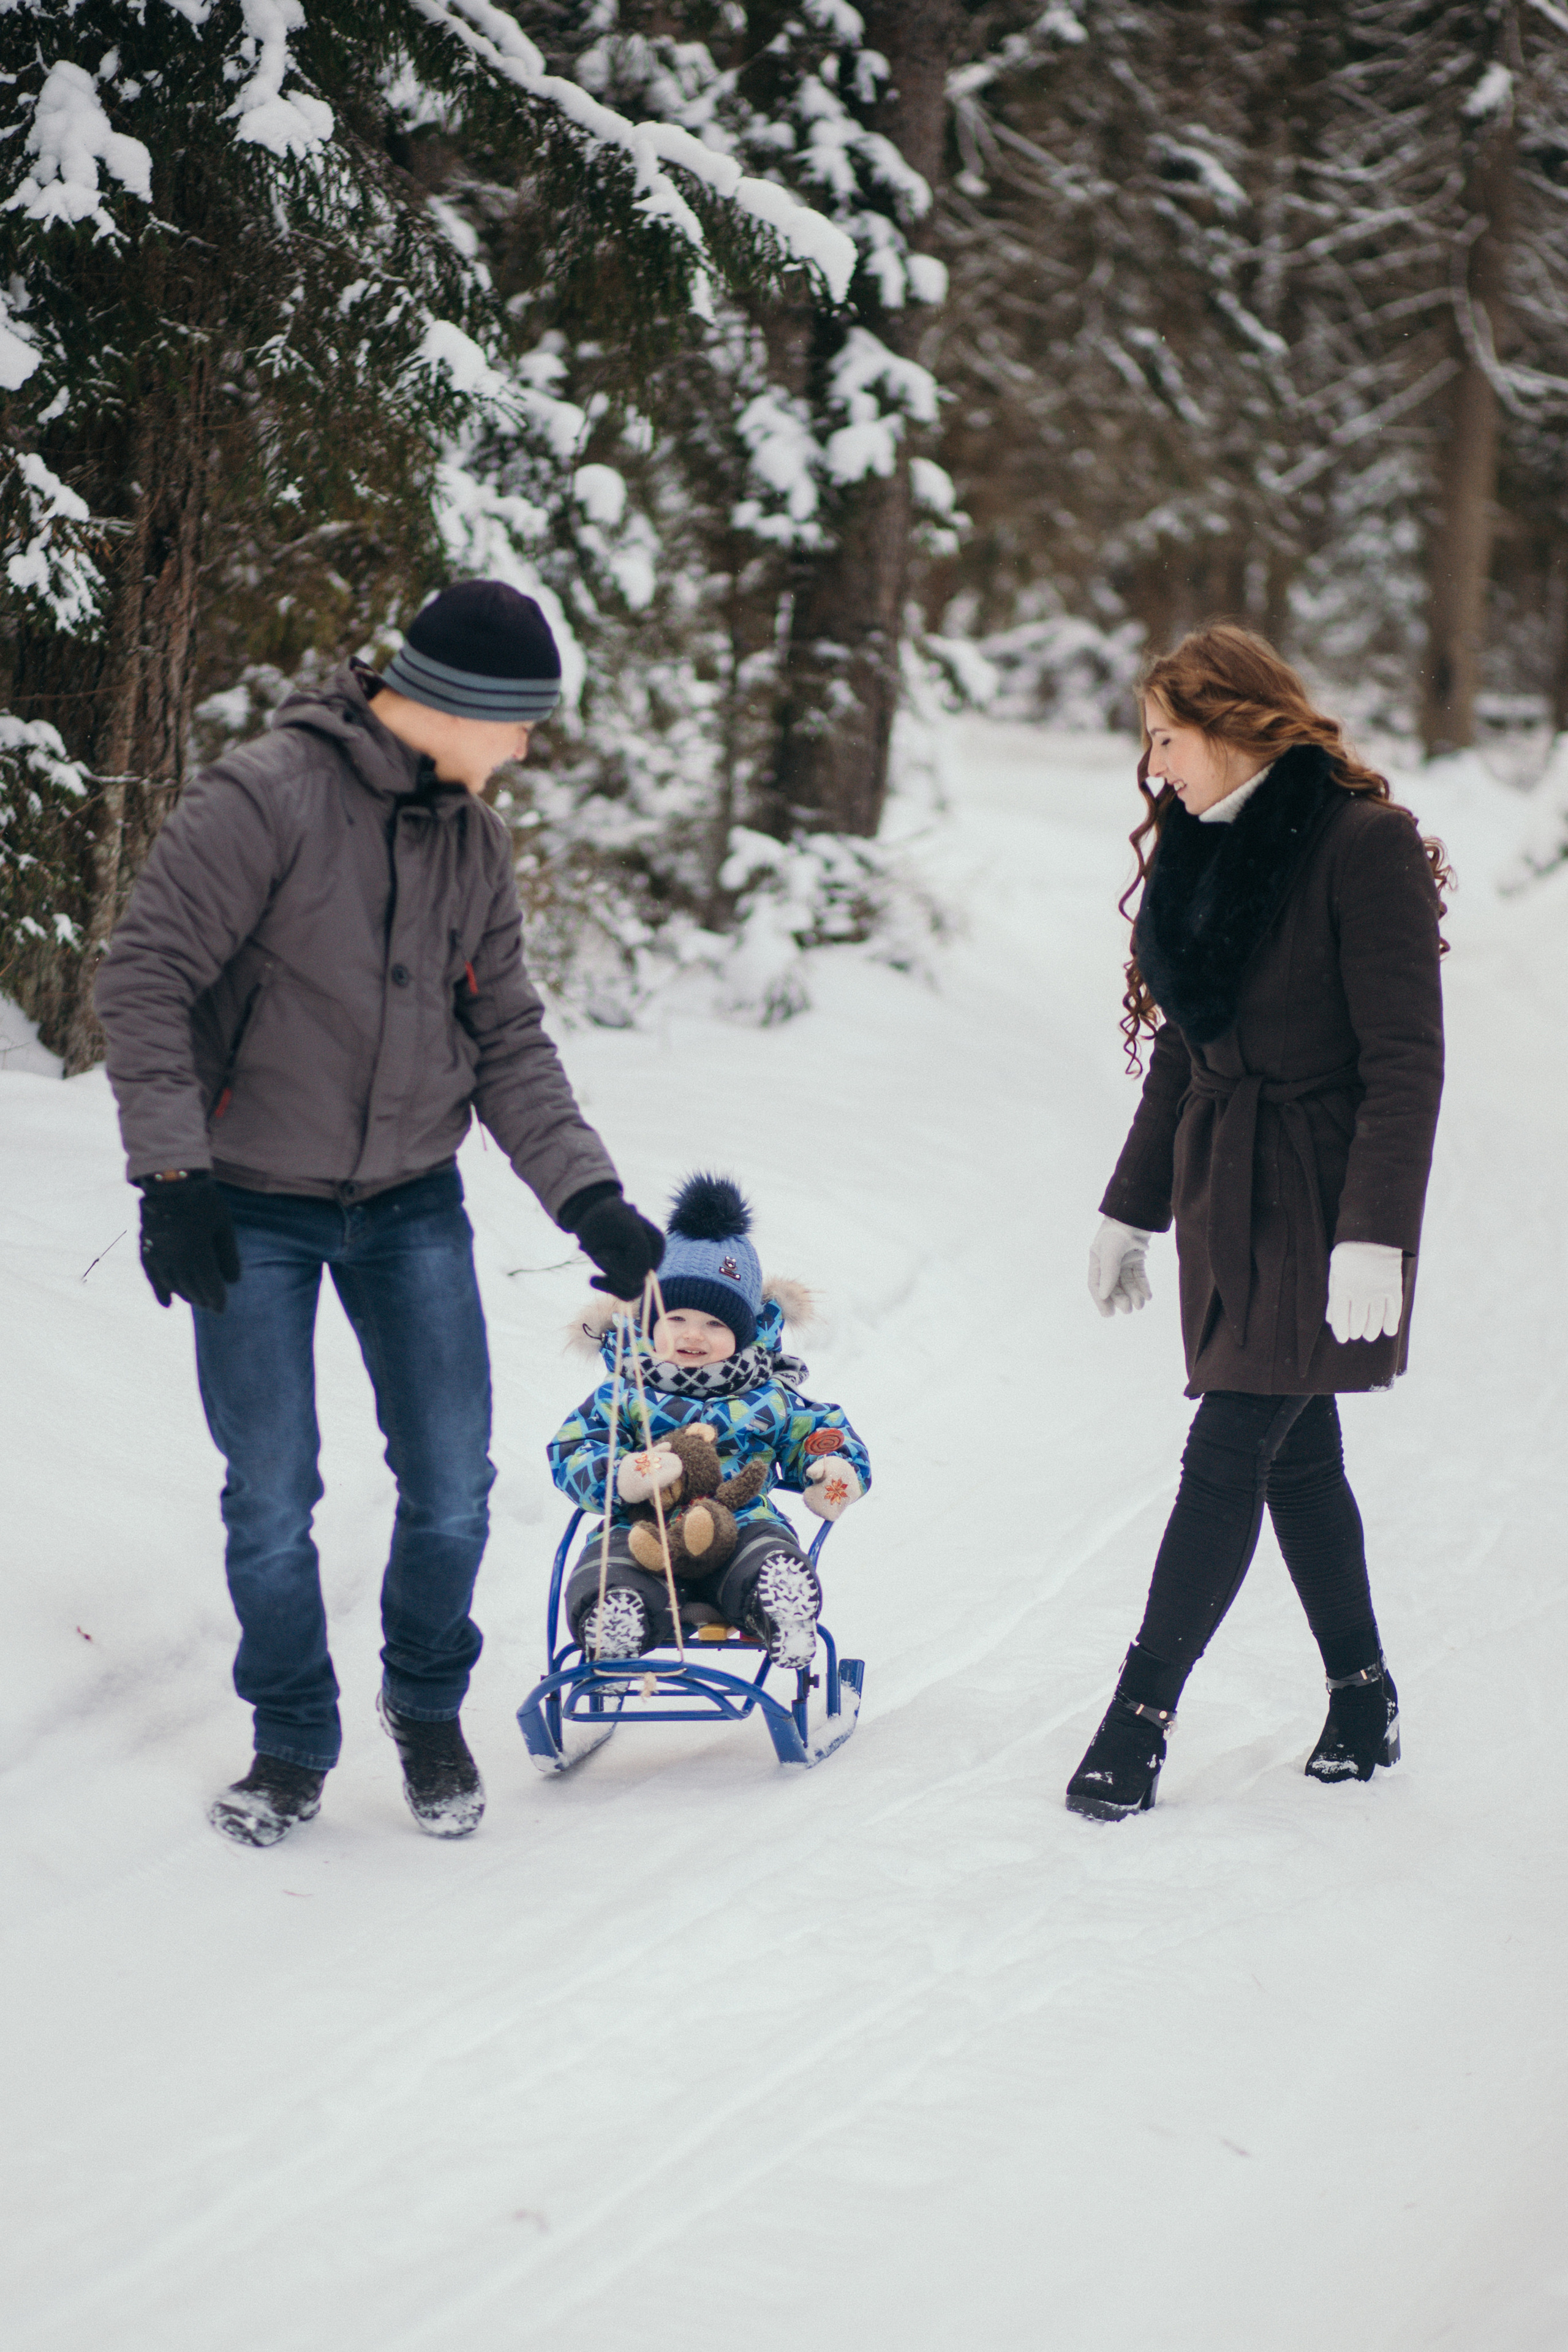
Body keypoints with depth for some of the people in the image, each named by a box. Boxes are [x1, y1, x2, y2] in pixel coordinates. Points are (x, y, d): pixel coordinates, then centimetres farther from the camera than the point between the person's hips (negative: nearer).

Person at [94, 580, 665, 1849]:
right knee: (273, 1500, -1)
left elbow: (509, 1042, 5)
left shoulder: (477, 840, 3)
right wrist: (173, 1170, -23)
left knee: (451, 1486, 2)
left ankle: (430, 1708, 27)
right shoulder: (265, 799, -17)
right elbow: (147, 978, -18)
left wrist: (588, 1194, -5)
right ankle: (294, 1741, 20)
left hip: (412, 1206, 5)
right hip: (253, 1210, -5)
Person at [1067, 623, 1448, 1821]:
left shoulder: (1365, 847, -12)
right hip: (1221, 1195, 7)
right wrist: (1133, 1209, 19)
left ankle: (1141, 1718, -9)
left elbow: (1406, 1063, -16)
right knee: (1297, 1454, 10)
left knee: (1228, 1455, -10)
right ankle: (1364, 1698, 20)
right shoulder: (1203, 854, 12)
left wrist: (1375, 1237, -23)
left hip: (1317, 1203, -7)